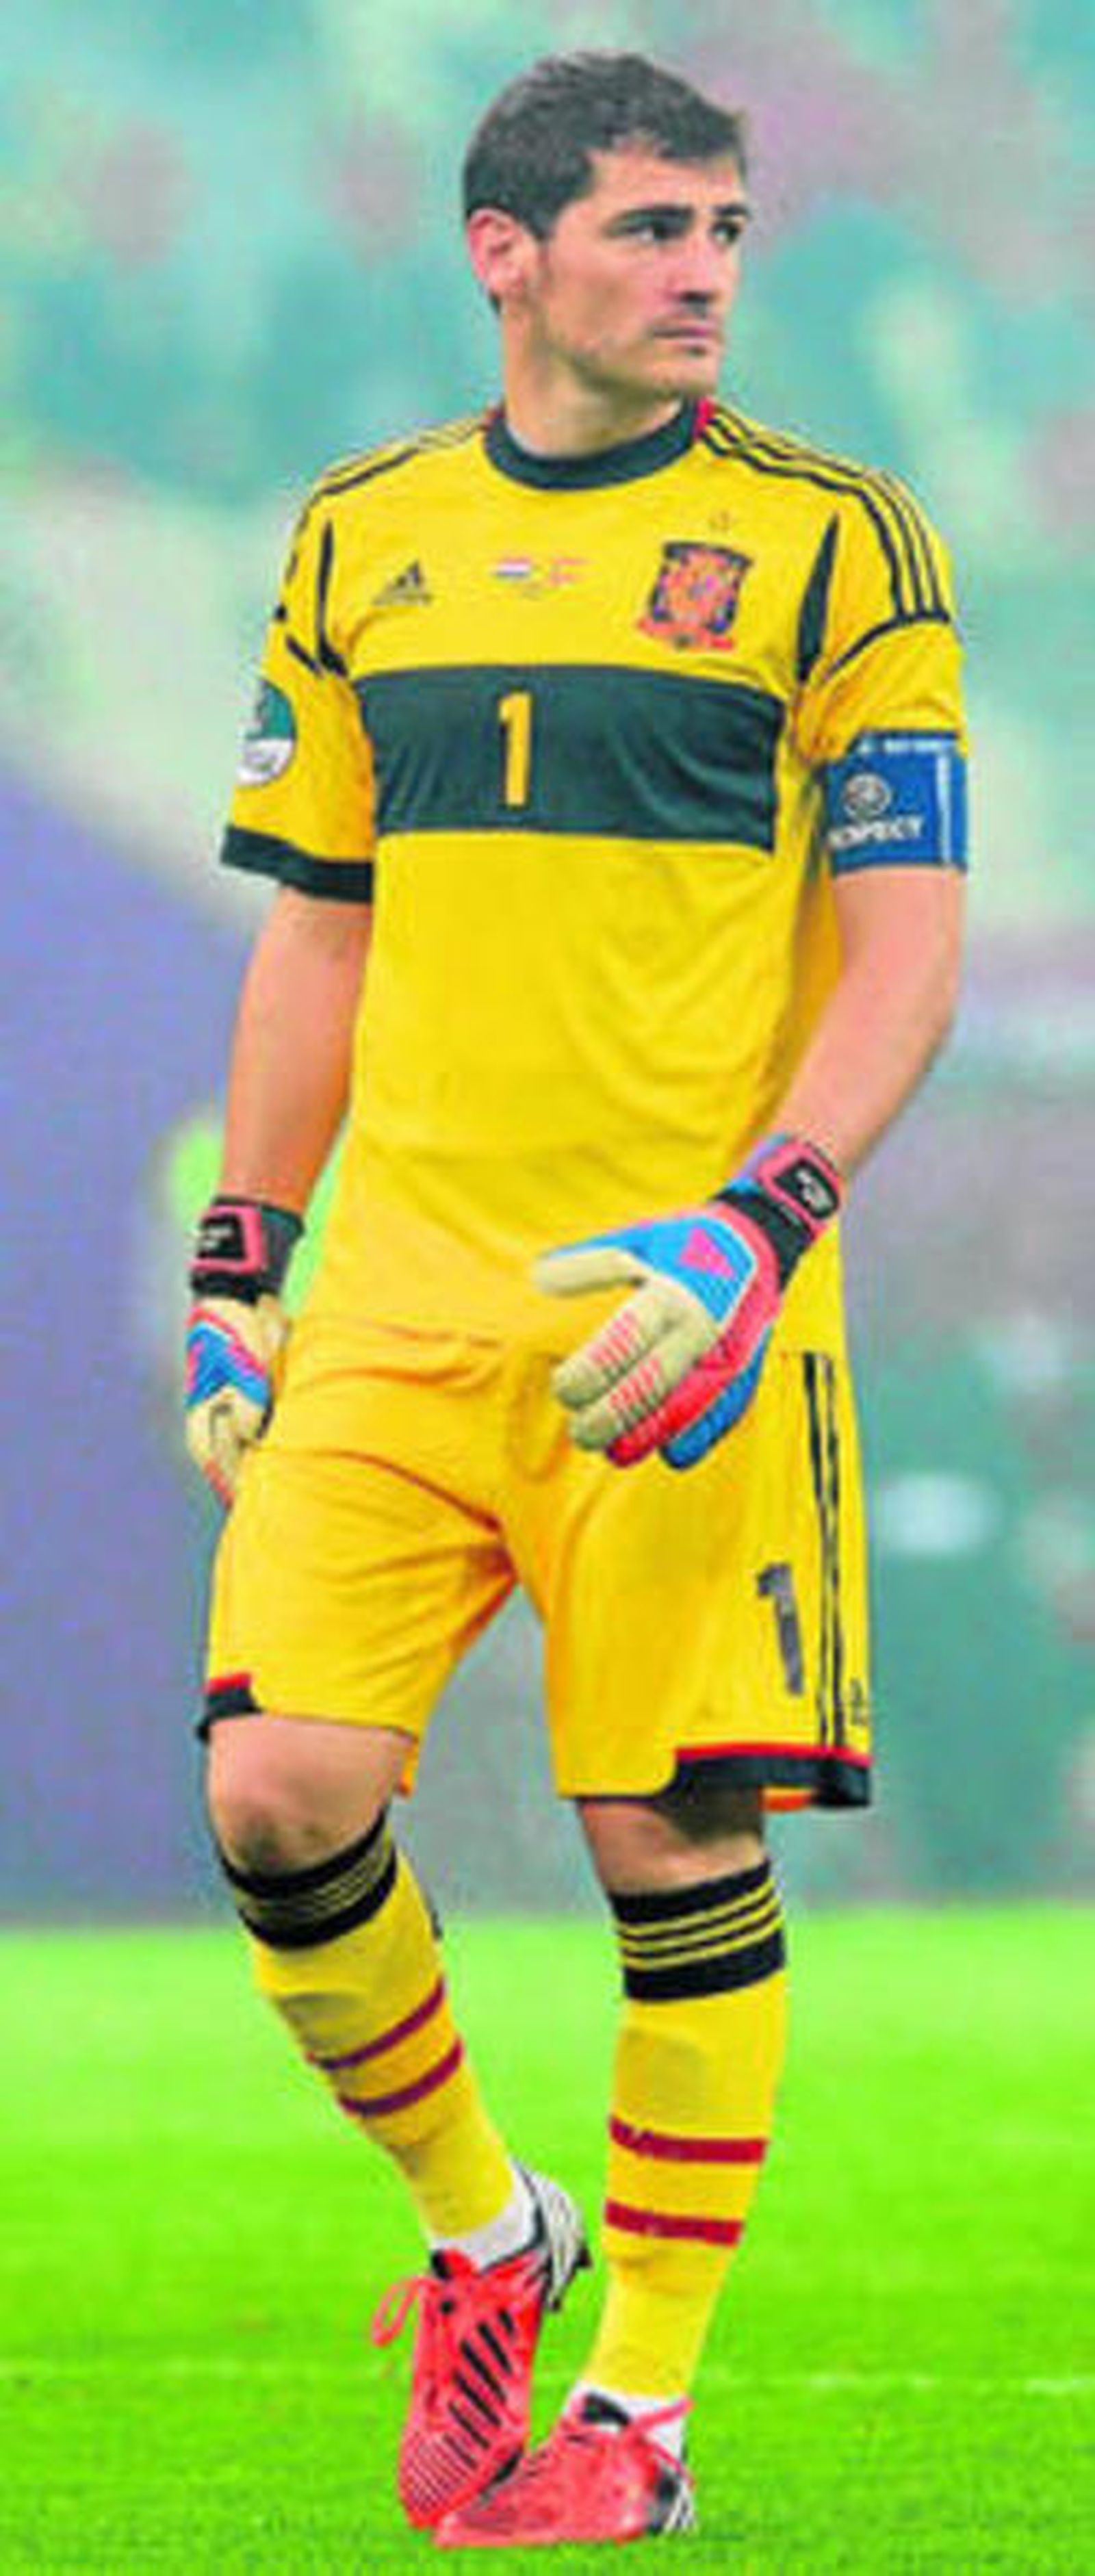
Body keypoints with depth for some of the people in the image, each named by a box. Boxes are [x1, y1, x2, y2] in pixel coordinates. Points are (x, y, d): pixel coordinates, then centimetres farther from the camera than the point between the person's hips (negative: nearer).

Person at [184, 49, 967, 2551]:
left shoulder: (833, 542, 0)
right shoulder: (362, 540, 11)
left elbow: (906, 945, -3)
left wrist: (751, 1230, -16)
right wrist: (236, 1267, 13)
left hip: (687, 1309, -3)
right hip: (400, 1289, 3)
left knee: (677, 1840, -3)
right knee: (282, 1793, -9)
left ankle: (638, 2404, 9)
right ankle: (480, 2228, 15)